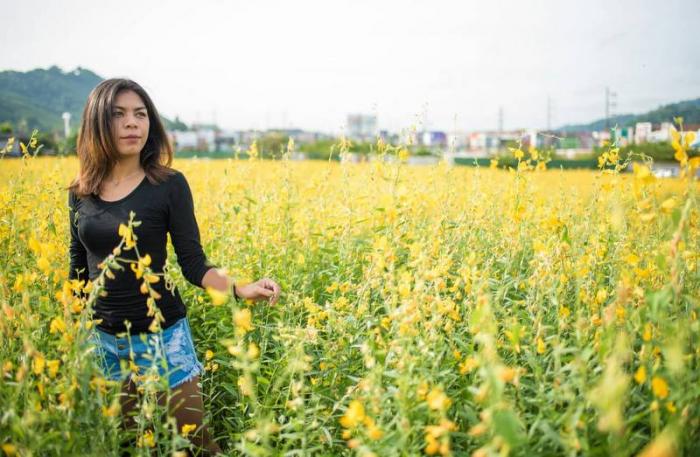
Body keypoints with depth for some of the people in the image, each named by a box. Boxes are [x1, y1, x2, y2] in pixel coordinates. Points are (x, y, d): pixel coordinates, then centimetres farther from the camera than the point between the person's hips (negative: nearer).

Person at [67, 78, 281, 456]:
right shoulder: (80, 192, 1)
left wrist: (240, 289, -27)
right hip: (102, 338, 3)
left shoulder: (169, 184, -10)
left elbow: (193, 264, -10)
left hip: (161, 334, -3)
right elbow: (78, 269, 11)